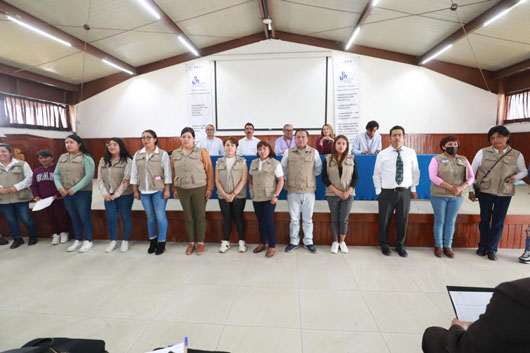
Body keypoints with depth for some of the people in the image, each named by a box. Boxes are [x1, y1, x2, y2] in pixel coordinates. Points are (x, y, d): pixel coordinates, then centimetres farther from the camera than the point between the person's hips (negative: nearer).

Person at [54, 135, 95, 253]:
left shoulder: (86, 158, -8)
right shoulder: (62, 157, 10)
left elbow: (89, 176, -16)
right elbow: (56, 174, 9)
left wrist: (74, 189, -19)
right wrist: (59, 187, -8)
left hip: (82, 192, -6)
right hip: (66, 193, 6)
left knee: (85, 217, 2)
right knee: (74, 217, 15)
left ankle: (88, 241, 16)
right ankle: (78, 240, 28)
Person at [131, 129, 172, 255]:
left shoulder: (162, 154, -4)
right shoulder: (137, 155, 8)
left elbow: (167, 173, -6)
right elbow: (134, 173, 10)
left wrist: (167, 190, -10)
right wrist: (135, 190, 7)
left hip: (159, 190, -4)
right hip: (144, 191, 4)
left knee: (160, 216, -1)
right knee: (150, 216, 13)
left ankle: (161, 242, 13)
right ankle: (152, 241, 28)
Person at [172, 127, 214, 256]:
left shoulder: (202, 152, -5)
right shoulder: (175, 153, 6)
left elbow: (209, 170, -5)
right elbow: (174, 172, 9)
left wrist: (209, 188, -8)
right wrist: (174, 188, 8)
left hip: (199, 188, -3)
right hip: (182, 190, 3)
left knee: (200, 216, 5)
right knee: (188, 217, 11)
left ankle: (201, 243, 20)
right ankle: (191, 243, 25)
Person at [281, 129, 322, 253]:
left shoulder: (314, 152, -1)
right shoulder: (288, 152, -1)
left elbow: (318, 169, 11)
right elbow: (283, 169, 11)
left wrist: (309, 177, 11)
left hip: (309, 191, 0)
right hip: (293, 191, 0)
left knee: (308, 219, 11)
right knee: (294, 219, 11)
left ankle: (308, 242, 27)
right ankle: (293, 242, 27)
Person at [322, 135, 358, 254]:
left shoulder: (352, 159, 2)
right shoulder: (328, 159, -2)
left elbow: (356, 177, 1)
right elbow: (324, 178, -5)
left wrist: (348, 192, -12)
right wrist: (336, 191, -13)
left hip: (348, 194, 1)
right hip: (332, 194, 0)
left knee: (344, 219, 4)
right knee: (334, 219, 7)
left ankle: (342, 241, 21)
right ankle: (335, 242, 21)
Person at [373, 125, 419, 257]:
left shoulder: (411, 153, 3)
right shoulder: (382, 154, -3)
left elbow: (415, 172, 10)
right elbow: (377, 174, 1)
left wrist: (413, 188, 7)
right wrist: (378, 191, -3)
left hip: (405, 192, 2)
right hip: (387, 192, -2)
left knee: (403, 220, 11)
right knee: (384, 220, 6)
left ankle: (400, 245, 33)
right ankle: (384, 245, 28)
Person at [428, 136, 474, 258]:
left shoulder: (463, 160, 8)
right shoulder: (436, 159, -3)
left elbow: (471, 177, 5)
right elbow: (433, 177, -13)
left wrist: (461, 188, -13)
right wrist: (450, 187, -19)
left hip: (457, 196, 3)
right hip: (439, 195, -3)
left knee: (451, 221, 8)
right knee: (439, 220, 4)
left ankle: (448, 246, 19)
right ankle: (438, 246, 15)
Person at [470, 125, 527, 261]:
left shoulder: (517, 155, -1)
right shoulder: (483, 153, -5)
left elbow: (524, 171, 14)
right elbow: (471, 172, -1)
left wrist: (516, 177, -10)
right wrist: (470, 190, -2)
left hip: (504, 194, 1)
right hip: (485, 192, -1)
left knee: (498, 223, 8)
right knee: (485, 220, 9)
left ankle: (492, 249, 23)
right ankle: (482, 246, 26)